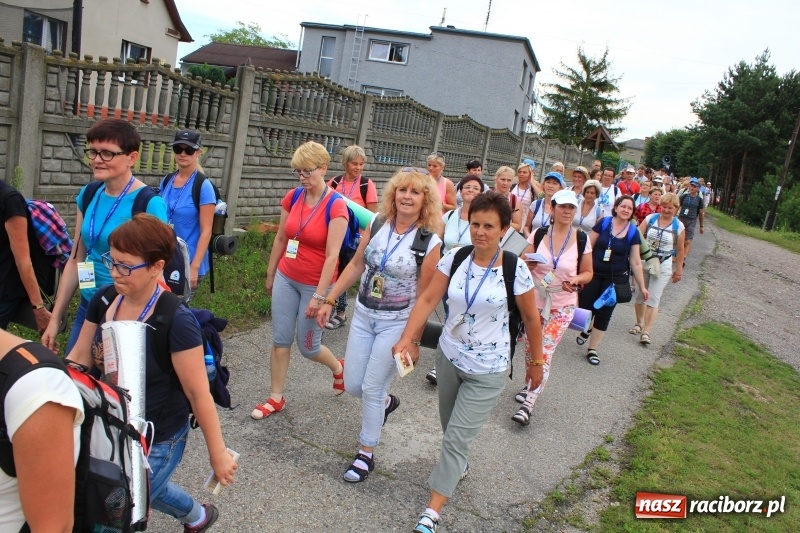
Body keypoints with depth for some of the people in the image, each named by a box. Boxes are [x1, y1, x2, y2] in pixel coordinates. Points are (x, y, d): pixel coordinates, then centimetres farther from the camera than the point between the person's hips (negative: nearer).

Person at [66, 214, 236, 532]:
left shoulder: (176, 321, -27)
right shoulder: (103, 301, -8)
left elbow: (198, 393, -21)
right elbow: (78, 358, 4)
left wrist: (217, 453, -14)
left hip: (158, 441, -7)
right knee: (141, 487, 31)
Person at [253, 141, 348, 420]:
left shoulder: (336, 205, -17)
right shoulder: (293, 197, -1)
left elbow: (332, 255, -19)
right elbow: (280, 239, 9)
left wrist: (319, 296, -20)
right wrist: (270, 274, 15)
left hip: (314, 284, -5)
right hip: (286, 278, 5)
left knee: (308, 346, 8)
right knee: (280, 340, 7)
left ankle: (338, 367, 39)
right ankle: (276, 398, 22)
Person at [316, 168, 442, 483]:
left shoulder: (430, 242, -15)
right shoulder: (376, 226, -3)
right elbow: (356, 265, 6)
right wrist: (329, 301, 6)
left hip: (396, 324, -5)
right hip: (363, 315, 5)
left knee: (372, 388, 0)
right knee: (352, 385, 11)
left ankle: (366, 454, 21)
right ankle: (386, 402, 45)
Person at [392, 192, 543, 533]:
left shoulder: (515, 269, -16)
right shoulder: (454, 258, -7)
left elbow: (531, 318, -5)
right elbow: (428, 300, -11)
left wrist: (536, 361, 3)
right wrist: (406, 339, -24)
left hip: (487, 370, -4)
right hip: (448, 357, 4)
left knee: (457, 438, -3)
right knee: (450, 428, 23)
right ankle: (458, 467, 54)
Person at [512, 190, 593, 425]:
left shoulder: (581, 239, -6)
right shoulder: (538, 234, -4)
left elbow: (588, 273, 4)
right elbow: (524, 264, 4)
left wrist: (575, 280, -18)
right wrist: (528, 264, -19)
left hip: (562, 305, -2)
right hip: (534, 301, 2)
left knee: (545, 353, -7)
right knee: (531, 348, 13)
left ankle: (528, 404, -3)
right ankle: (531, 384, 40)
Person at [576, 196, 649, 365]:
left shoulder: (633, 232, -3)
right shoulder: (603, 223, -5)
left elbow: (635, 262, 0)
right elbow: (588, 247, -3)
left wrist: (642, 286, -1)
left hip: (615, 278, 1)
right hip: (594, 274, 0)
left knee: (604, 314, 5)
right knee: (584, 308, -2)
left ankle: (592, 349, 19)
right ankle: (586, 329, 34)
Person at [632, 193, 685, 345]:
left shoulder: (678, 226, -4)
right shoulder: (650, 218, -2)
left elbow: (680, 250, 4)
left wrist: (679, 270, 7)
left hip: (663, 267, -2)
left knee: (653, 299, -6)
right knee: (640, 295, 12)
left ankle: (646, 332, -3)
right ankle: (639, 324, 32)